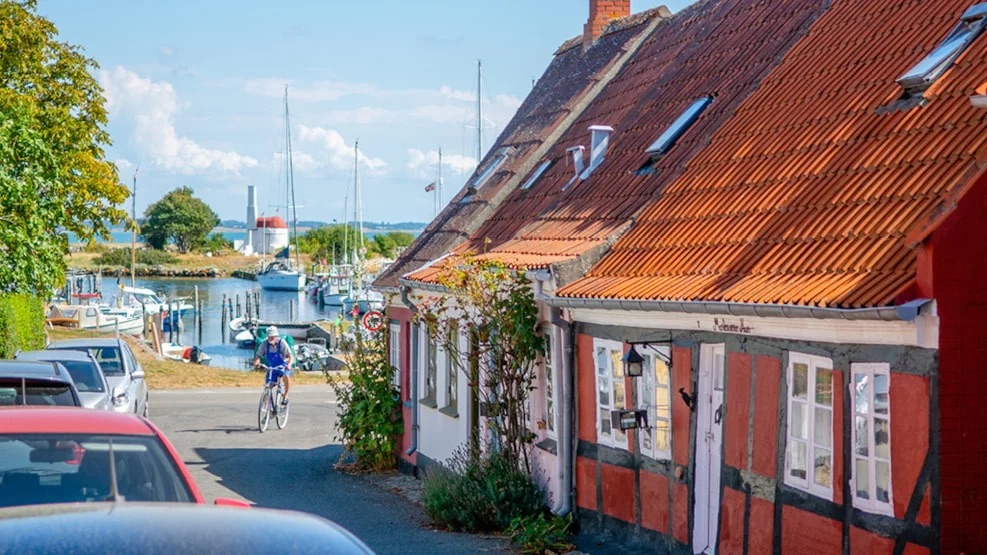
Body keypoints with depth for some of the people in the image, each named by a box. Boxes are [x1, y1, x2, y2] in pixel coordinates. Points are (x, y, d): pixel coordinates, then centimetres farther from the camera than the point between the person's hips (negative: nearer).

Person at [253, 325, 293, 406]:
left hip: (283, 367, -3)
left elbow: (291, 356, -25)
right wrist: (256, 363, -38)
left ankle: (285, 396, -17)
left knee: (286, 376, -34)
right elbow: (258, 356, -15)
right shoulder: (265, 344, -13)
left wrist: (289, 364, -46)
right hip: (271, 368, 3)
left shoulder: (282, 343, -20)